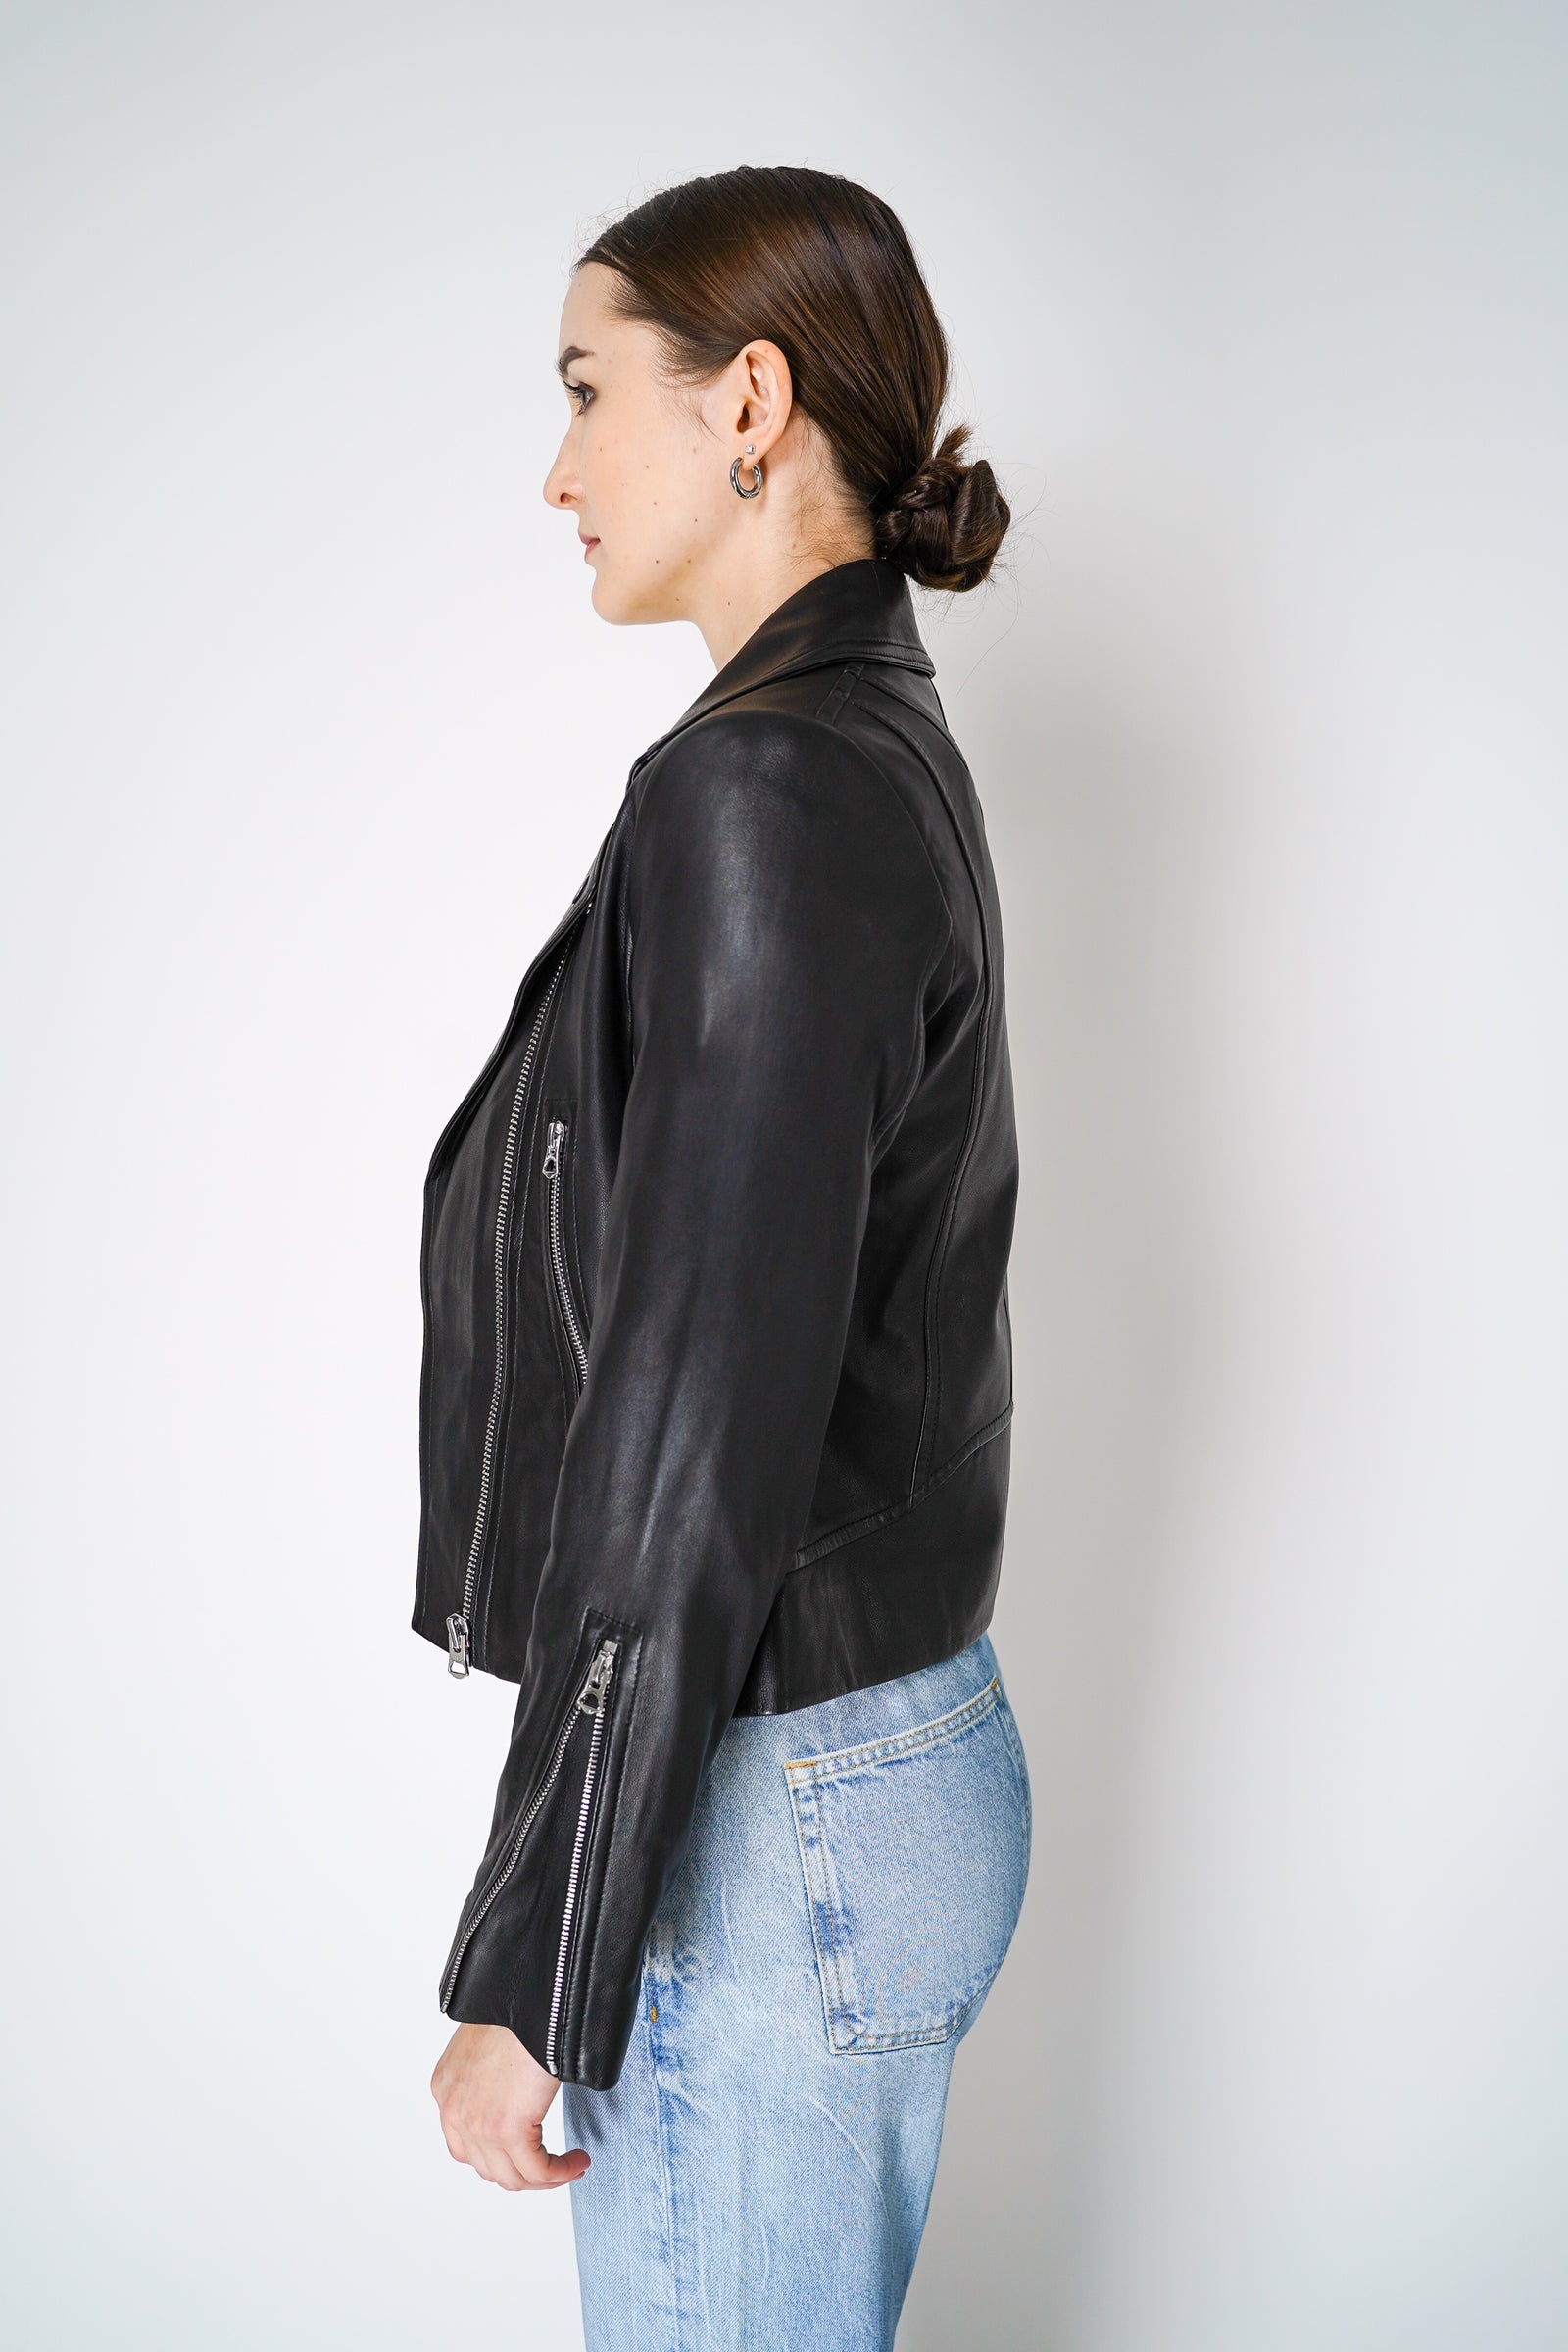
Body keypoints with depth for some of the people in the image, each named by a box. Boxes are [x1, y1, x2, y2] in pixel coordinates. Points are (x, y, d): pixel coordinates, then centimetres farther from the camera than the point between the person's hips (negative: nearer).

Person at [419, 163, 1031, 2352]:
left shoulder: (764, 795, -20)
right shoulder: (885, 756, 10)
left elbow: (696, 1446, -23)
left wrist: (528, 1977, -15)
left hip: (772, 1820, -9)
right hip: (906, 1747, 9)